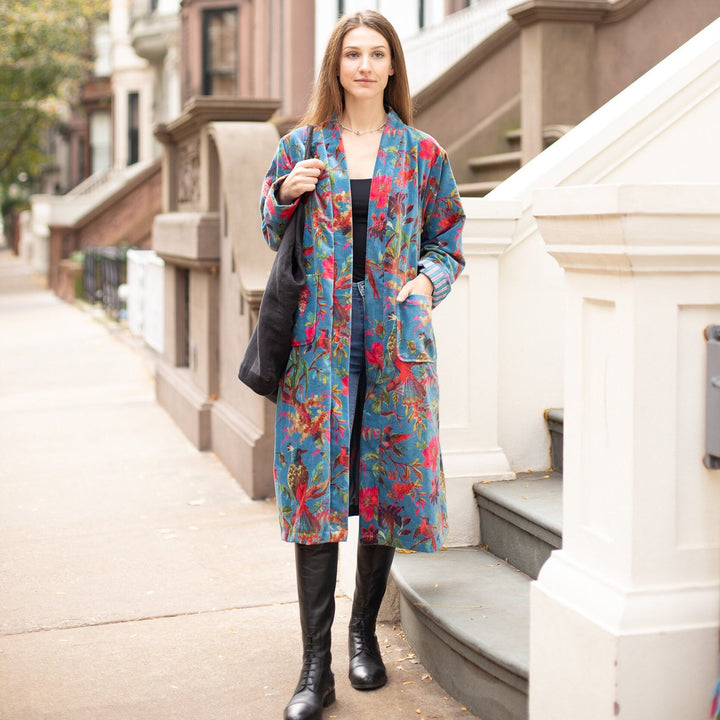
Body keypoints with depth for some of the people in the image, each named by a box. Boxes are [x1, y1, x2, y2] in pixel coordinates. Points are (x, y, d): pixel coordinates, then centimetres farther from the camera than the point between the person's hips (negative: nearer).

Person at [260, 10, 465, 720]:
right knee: (316, 488, -4)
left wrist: (429, 279, -8)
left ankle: (364, 633, 26)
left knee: (387, 484, 6)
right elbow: (271, 236, 15)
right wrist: (285, 193, -5)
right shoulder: (300, 146, 8)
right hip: (318, 339, 0)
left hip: (395, 340, 1)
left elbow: (447, 239, 11)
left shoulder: (422, 153, 7)